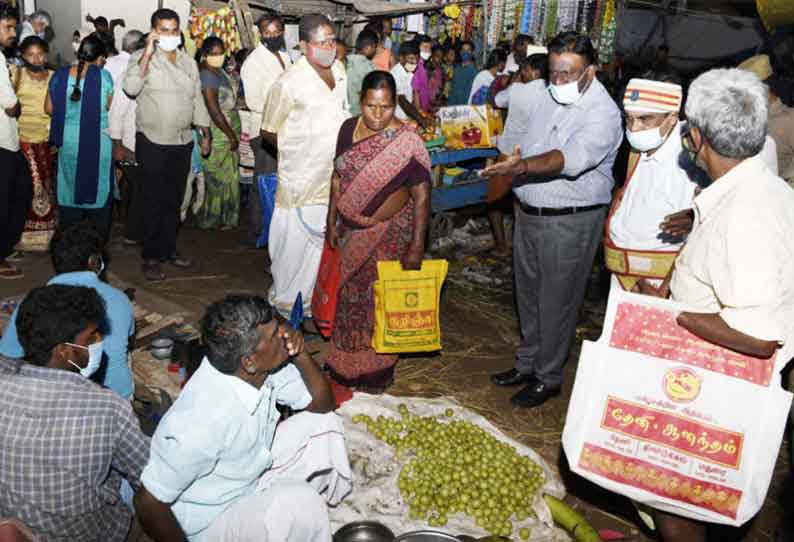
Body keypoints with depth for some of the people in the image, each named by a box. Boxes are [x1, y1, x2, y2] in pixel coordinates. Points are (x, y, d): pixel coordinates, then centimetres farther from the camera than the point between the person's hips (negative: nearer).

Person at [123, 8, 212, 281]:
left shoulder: (189, 62, 11)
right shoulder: (142, 58, -6)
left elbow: (197, 99, 18)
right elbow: (131, 88, -24)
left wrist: (206, 133, 15)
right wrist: (148, 52, -24)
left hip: (183, 142, 5)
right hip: (153, 143, -5)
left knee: (174, 201, 14)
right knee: (154, 202, 0)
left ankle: (168, 249, 27)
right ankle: (151, 257, 9)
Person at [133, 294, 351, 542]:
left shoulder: (261, 369, -18)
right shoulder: (205, 419, -38)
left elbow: (322, 404, -4)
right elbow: (149, 504, -28)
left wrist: (301, 355, -21)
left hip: (252, 473, 7)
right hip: (211, 519, -7)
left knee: (323, 422, 3)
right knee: (298, 500, -29)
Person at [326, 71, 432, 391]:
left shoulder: (407, 141, -17)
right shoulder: (348, 129, -2)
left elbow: (421, 195, -16)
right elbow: (338, 178, 7)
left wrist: (416, 247, -19)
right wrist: (332, 222, 7)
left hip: (388, 234, -4)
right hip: (350, 232, 5)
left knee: (380, 300, 7)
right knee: (349, 295, 17)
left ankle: (377, 370, 28)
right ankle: (345, 363, 38)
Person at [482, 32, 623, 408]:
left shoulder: (603, 112, -18)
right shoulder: (541, 91, 2)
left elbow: (571, 159, -35)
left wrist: (522, 167, -48)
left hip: (570, 221, -7)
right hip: (528, 211, 7)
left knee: (557, 302, 4)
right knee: (527, 293, 19)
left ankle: (548, 377, 22)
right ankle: (528, 362, 37)